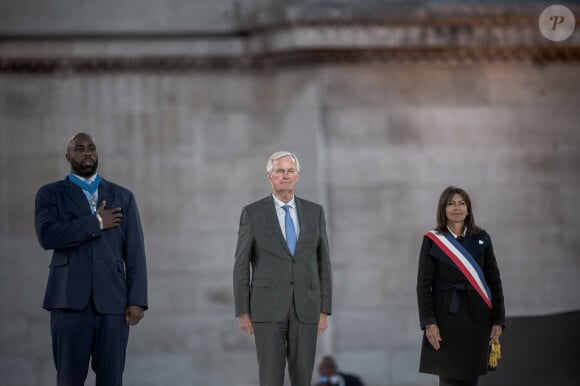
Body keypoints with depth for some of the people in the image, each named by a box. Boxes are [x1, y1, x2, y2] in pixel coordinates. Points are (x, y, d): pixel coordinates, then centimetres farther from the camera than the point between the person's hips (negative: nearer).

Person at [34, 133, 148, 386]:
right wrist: (95, 223, -7)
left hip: (113, 301, 2)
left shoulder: (122, 197, 16)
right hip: (70, 300, -2)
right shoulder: (50, 194, 9)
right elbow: (47, 235, -10)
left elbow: (135, 253, 10)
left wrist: (137, 300, -1)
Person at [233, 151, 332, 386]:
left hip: (304, 309, 3)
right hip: (268, 308, -3)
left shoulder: (314, 212, 8)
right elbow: (241, 266, 0)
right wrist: (243, 313, -4)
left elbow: (323, 263, 9)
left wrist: (324, 311, 4)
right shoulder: (253, 213, 0)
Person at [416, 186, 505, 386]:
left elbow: (494, 281, 8)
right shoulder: (432, 241, 0)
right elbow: (423, 285, -3)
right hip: (447, 317, -2)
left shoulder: (482, 239, 7)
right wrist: (429, 323, -12)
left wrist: (498, 320, 1)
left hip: (477, 317, 3)